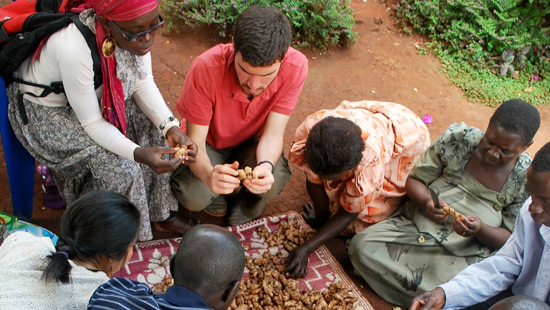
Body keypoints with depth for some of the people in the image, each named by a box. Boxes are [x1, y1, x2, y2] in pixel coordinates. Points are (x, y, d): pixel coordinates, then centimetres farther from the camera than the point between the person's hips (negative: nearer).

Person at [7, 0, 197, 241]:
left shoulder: (136, 29, -21)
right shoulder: (74, 48, -39)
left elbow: (143, 83, -9)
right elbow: (92, 124, -29)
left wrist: (170, 128, -23)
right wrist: (139, 154, -42)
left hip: (95, 94, 7)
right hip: (47, 112, -6)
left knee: (155, 124, -7)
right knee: (119, 169, -20)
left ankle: (157, 213, 11)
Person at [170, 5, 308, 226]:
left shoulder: (295, 67, -30)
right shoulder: (206, 68, -35)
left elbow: (273, 133, -23)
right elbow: (195, 141, -28)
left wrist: (265, 165, -46)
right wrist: (209, 174, -51)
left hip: (252, 142, 1)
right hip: (209, 141, -1)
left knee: (274, 183, -29)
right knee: (193, 197, -28)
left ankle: (246, 207, 9)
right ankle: (216, 193, 12)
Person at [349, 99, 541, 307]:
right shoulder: (458, 139, -7)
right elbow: (414, 180, 0)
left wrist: (480, 230, -25)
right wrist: (426, 202, -23)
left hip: (465, 256, -3)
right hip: (417, 226, 3)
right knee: (361, 245, -19)